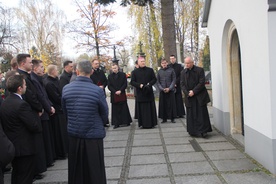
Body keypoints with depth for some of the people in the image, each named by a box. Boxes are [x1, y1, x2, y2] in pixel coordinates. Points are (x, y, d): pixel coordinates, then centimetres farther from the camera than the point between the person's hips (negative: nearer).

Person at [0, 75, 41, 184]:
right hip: (24, 147, -9)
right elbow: (34, 126, -22)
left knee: (16, 174, 22)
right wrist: (39, 128, -1)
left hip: (11, 145, 9)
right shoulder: (21, 104, -23)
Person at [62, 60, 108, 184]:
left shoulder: (66, 89, -7)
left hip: (73, 134, 4)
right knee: (95, 170, 10)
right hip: (94, 135, -3)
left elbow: (65, 110, 5)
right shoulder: (97, 91, -17)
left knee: (76, 169, 19)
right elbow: (104, 113, -6)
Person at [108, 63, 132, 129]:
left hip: (122, 94, 0)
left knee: (124, 108, 4)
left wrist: (120, 91, -12)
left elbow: (125, 84, 0)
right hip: (114, 95, 1)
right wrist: (115, 92, -10)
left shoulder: (123, 75, 4)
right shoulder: (110, 76, 6)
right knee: (115, 110, 0)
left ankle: (127, 121, 14)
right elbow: (109, 86, 3)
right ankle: (116, 123, 3)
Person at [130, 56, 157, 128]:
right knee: (142, 109, 0)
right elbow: (132, 82, 1)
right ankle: (143, 124, 6)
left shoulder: (150, 70, 7)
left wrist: (149, 83, -12)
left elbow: (154, 79, 7)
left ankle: (151, 123, 11)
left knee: (151, 108, 3)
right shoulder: (135, 72, 4)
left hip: (149, 92, 1)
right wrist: (139, 85, -14)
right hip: (140, 93, -1)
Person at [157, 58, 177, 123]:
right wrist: (162, 89, -8)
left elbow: (174, 80, -1)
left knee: (171, 104, 1)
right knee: (163, 105, 3)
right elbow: (158, 82, 7)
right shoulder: (159, 71, 6)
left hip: (170, 90, -1)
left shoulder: (171, 70, 2)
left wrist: (169, 88, -11)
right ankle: (164, 118, 11)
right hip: (162, 91, 2)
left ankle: (172, 118, 9)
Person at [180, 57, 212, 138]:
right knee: (191, 115, 3)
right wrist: (187, 93, -10)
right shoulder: (183, 72, 8)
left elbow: (202, 83, -8)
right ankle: (193, 131, 11)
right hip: (189, 97, 3)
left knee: (201, 114, -2)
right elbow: (182, 84, 5)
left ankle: (203, 131, 3)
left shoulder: (200, 70, -2)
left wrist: (194, 91, -14)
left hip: (200, 96, -3)